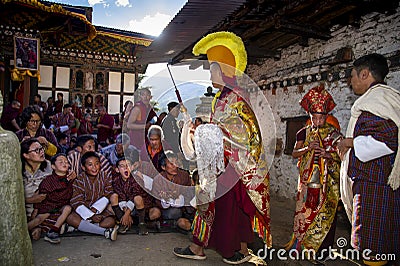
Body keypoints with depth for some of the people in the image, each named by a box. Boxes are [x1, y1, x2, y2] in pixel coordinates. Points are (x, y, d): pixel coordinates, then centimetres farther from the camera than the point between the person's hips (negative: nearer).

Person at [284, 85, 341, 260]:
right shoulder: (304, 133, 7)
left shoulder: (333, 133, 1)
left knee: (325, 213, 0)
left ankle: (322, 249, 13)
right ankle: (300, 242, 22)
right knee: (305, 210, 6)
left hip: (328, 180, -2)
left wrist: (328, 154, -18)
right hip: (307, 179, 2)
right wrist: (307, 148, -15)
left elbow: (342, 155, 0)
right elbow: (294, 153, 2)